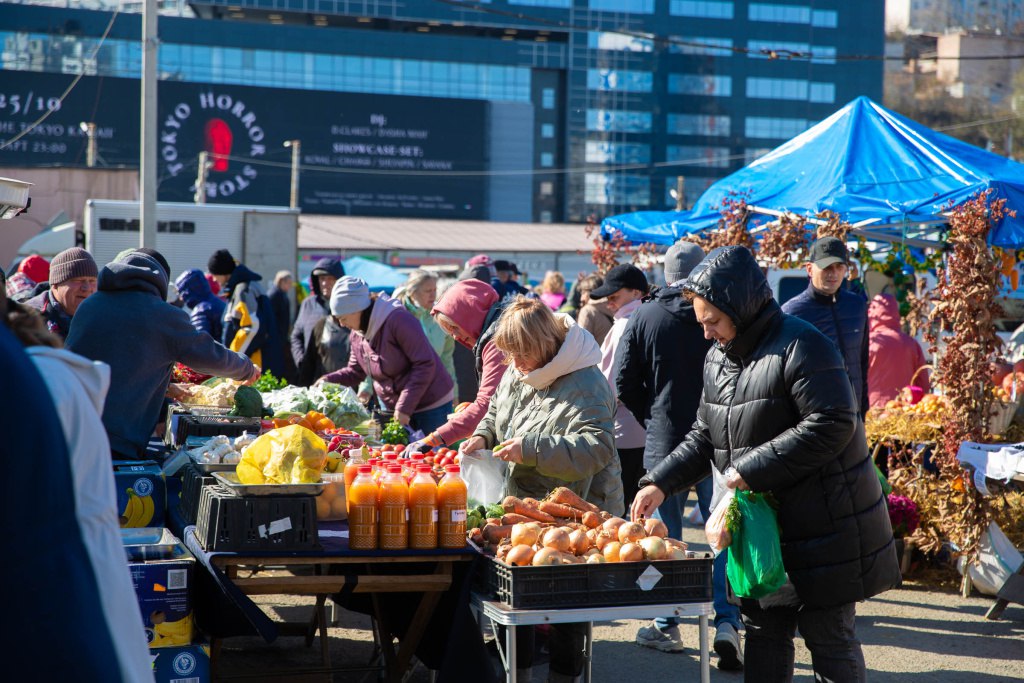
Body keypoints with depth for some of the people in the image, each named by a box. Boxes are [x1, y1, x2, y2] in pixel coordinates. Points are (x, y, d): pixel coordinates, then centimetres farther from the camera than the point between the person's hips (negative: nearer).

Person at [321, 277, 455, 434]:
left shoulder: (398, 320, -23)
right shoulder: (357, 334, 2)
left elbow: (425, 365, -24)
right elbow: (354, 372, 14)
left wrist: (405, 408, -25)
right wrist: (326, 381, -5)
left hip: (431, 406, -7)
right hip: (390, 406, 7)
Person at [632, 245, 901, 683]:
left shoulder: (800, 347, -18)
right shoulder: (718, 356, 9)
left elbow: (831, 425, -26)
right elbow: (704, 437, 15)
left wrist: (750, 469, -24)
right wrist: (661, 483, 1)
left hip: (822, 524, -8)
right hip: (762, 522, 8)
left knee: (828, 635, 0)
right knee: (763, 630, 14)